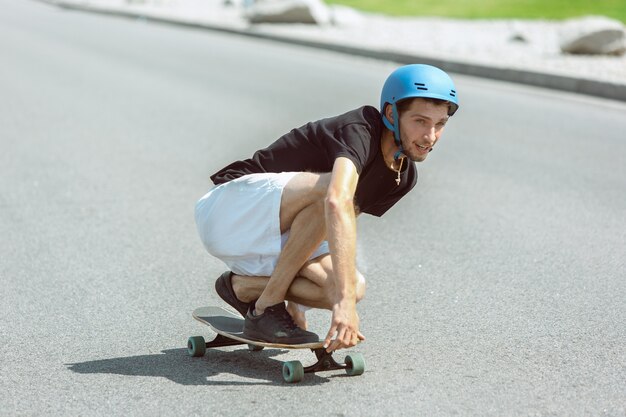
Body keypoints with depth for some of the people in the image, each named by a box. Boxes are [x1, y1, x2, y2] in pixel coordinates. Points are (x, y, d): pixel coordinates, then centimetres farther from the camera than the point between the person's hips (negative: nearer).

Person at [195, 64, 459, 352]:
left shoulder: (404, 176, 3)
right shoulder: (360, 129, -25)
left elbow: (338, 226, 15)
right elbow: (337, 202, -44)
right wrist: (344, 301, -51)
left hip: (272, 240, 8)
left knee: (354, 288, -15)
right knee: (326, 188, -34)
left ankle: (244, 287, 4)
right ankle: (267, 308, -21)